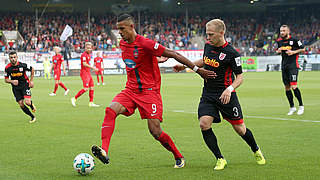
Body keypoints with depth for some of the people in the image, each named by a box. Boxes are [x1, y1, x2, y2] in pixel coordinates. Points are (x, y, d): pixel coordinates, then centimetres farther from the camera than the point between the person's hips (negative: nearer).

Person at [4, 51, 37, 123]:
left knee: (27, 102, -21)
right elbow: (6, 79, 2)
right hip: (15, 87, 3)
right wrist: (12, 81, -19)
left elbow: (32, 69, 3)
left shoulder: (22, 65, -15)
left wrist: (31, 81, 1)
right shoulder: (7, 68, -8)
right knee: (21, 105, -2)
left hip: (25, 85, -3)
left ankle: (32, 106, 17)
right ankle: (33, 117, 15)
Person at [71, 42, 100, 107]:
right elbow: (84, 64, -23)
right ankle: (74, 99, -7)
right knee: (86, 88, -15)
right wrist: (92, 67, -25)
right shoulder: (84, 55, -12)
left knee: (92, 87, 7)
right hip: (84, 72, -10)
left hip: (88, 73, 10)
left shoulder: (89, 55, 16)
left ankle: (91, 103, 10)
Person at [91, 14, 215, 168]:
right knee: (111, 110, -22)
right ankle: (104, 151, -31)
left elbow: (173, 54, -14)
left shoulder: (145, 44, -15)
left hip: (149, 91, -6)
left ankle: (178, 157, 16)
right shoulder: (122, 44, 8)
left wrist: (197, 69, -14)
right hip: (130, 90, 6)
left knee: (156, 132, -8)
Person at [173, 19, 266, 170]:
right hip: (208, 94, 5)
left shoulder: (231, 53, -16)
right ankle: (220, 159, -3)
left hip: (225, 96, -5)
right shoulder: (208, 45, 4)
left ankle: (256, 152, 34)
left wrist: (230, 89, -29)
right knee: (204, 124, -16)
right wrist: (185, 66, 17)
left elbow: (240, 77, -12)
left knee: (240, 129, 5)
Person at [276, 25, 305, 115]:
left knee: (294, 86, -14)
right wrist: (278, 51, 2)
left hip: (293, 66, -6)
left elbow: (303, 49, -1)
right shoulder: (279, 41, 9)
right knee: (287, 87, 7)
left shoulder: (294, 40, -7)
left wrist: (293, 52, -14)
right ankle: (292, 107, 19)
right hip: (284, 66, 6)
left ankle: (301, 106, 1)